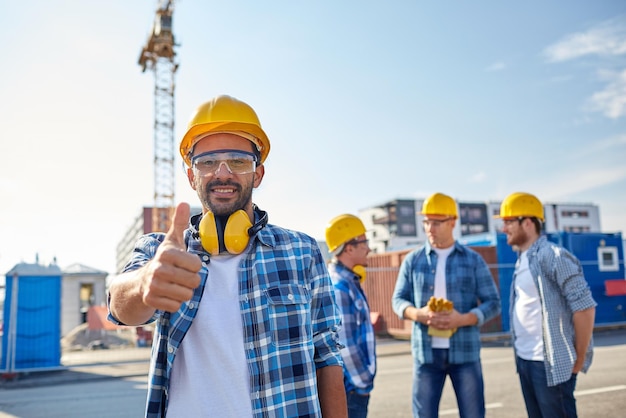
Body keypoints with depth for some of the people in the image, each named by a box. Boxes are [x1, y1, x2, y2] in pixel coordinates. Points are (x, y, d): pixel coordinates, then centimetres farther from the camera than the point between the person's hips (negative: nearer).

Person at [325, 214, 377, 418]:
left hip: (355, 385, 9)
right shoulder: (338, 286, -21)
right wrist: (363, 383, -12)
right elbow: (344, 344, -22)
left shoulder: (350, 281, 10)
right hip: (349, 387, -9)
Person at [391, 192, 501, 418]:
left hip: (465, 352, 0)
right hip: (426, 352, 1)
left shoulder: (473, 260, 3)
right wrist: (417, 313, -14)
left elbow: (493, 302, 2)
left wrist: (463, 319, -16)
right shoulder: (413, 260, 6)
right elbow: (398, 299, 8)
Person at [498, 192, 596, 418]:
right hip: (524, 361, 8)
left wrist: (578, 359, -10)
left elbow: (584, 307, -15)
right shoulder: (522, 260, 12)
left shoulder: (553, 256, -13)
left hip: (550, 363, -8)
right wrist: (521, 353, 12)